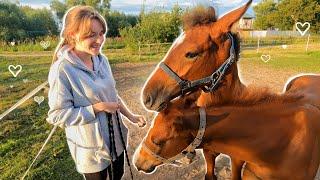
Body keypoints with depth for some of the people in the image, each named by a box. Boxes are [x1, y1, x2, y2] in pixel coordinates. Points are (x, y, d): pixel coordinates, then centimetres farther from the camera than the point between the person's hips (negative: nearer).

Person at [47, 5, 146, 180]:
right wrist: (98, 108, -24)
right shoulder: (62, 69, -23)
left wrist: (130, 116, 4)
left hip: (116, 137, 6)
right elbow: (57, 115, -20)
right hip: (90, 147, -5)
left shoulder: (102, 60, -4)